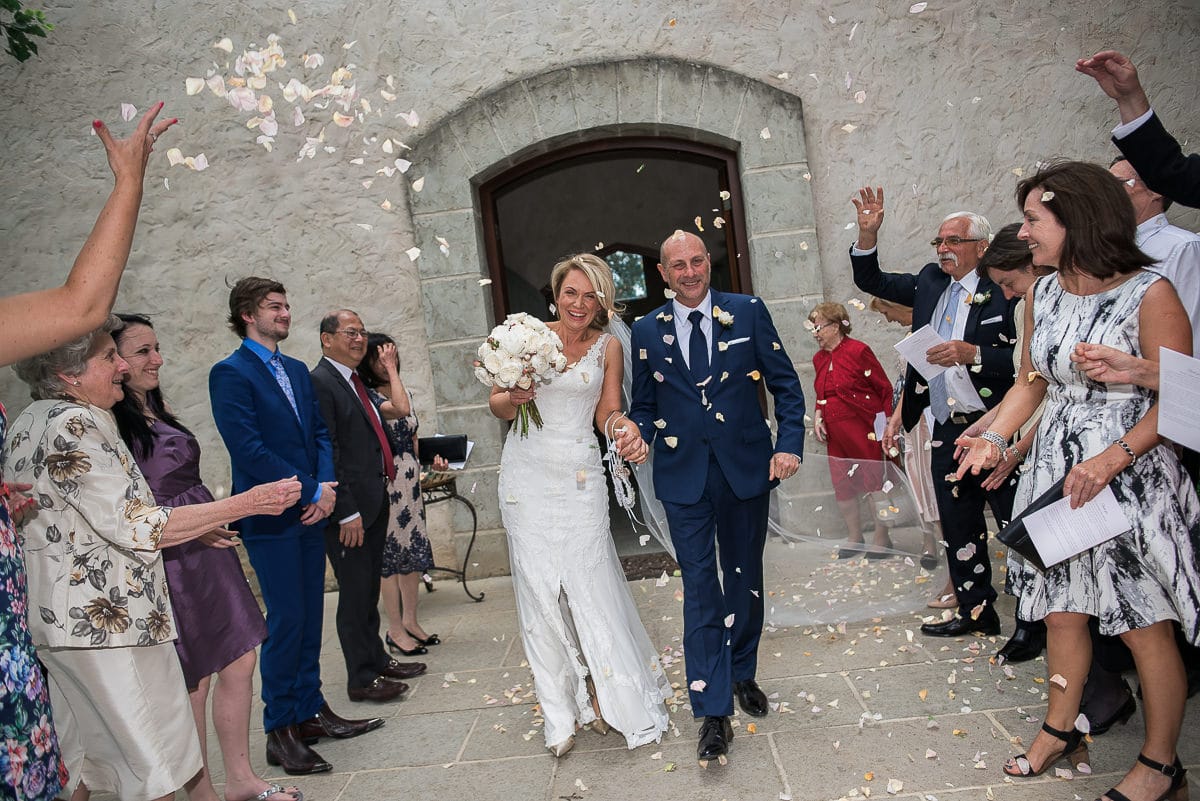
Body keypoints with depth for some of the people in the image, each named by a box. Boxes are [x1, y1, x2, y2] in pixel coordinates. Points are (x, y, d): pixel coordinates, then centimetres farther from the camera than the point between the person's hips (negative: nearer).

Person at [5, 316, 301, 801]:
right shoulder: (72, 425, -19)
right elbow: (134, 527, -22)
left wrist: (190, 528, 15)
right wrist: (247, 503, -20)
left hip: (64, 616, 10)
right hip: (104, 618, -10)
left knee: (79, 757, 21)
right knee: (153, 761, 1)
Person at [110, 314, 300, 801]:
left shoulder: (159, 406, 10)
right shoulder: (107, 418, -14)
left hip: (207, 551, 8)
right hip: (167, 563, -8)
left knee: (240, 664, 12)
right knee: (193, 683, 7)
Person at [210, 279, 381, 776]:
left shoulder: (297, 371, 14)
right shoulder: (229, 373, -8)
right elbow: (248, 448, -16)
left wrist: (325, 486, -5)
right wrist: (311, 493, -14)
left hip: (311, 512, 7)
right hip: (271, 517, -7)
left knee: (310, 617, 12)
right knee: (286, 621, -2)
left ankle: (310, 711, 23)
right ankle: (279, 730, 10)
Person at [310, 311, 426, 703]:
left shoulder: (356, 383, 15)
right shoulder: (319, 383, -14)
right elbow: (325, 453, -19)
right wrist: (346, 512, -20)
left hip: (374, 503, 9)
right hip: (350, 509, -9)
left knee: (369, 590, 19)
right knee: (355, 593, 1)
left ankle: (377, 660, 32)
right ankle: (362, 678, 13)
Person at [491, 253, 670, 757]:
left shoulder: (608, 346, 4)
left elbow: (607, 412, 4)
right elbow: (497, 404, 6)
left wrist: (624, 429, -18)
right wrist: (515, 397, -17)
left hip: (580, 475, 0)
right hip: (528, 474, 0)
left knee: (590, 583, -2)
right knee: (539, 587, 3)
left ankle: (606, 695, 20)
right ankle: (560, 713, 15)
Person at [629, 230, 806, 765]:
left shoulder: (748, 312, 1)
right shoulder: (647, 330, 4)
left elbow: (785, 385, 3)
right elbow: (644, 405, 10)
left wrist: (789, 444, -9)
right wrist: (636, 434, -12)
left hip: (746, 468, 1)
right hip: (684, 476, 0)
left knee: (745, 579, 16)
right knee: (700, 589, -2)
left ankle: (742, 675, 38)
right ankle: (713, 712, 5)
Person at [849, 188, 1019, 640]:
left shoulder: (1003, 290, -9)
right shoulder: (930, 282, 11)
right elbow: (872, 281, 17)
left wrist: (972, 353, -26)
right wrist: (868, 234, 3)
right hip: (948, 431, 7)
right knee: (959, 530, 15)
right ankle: (975, 612, 29)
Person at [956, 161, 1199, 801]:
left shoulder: (1149, 293, -14)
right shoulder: (1041, 294, 6)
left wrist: (1112, 460, -24)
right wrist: (993, 438, -1)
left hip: (1130, 471, -6)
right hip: (1054, 472, 6)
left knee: (1146, 625, 5)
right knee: (1061, 609, 15)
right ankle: (1060, 731, 34)